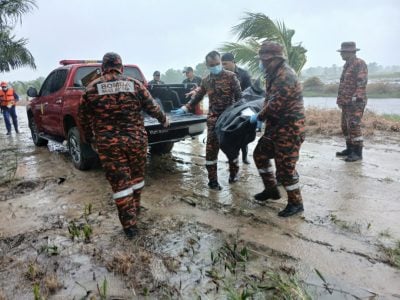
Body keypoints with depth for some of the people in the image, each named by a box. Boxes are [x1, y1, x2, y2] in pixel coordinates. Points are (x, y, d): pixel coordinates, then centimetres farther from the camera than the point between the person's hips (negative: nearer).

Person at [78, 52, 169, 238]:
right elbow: (152, 107, 7)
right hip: (136, 139, 1)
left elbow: (83, 118, 9)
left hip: (108, 144, -1)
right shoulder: (134, 84, 2)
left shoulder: (91, 89, 1)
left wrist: (89, 137, 25)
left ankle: (129, 224, 11)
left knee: (119, 181, 6)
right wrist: (163, 120, 26)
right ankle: (135, 209, 39)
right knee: (136, 175, 21)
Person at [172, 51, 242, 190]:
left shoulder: (230, 76, -3)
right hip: (213, 119, 3)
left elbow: (238, 96, -4)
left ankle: (233, 174, 30)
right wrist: (185, 108, 11)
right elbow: (197, 97, 19)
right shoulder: (205, 81, 10)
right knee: (211, 149, -2)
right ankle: (212, 180, 8)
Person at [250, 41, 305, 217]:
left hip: (289, 129, -10)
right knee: (260, 154, 18)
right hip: (276, 127, 10)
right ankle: (271, 190, 32)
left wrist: (259, 117, -11)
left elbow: (275, 104, -24)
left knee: (285, 168, -4)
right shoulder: (274, 75, 11)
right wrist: (262, 116, 3)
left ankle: (296, 203, 14)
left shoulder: (286, 77, -21)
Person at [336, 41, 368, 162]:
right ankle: (350, 149, 22)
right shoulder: (347, 65, 19)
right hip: (346, 102, 9)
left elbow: (362, 82, -18)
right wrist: (340, 99, 18)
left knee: (354, 126, -11)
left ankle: (358, 152, -5)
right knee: (345, 126, 12)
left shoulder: (360, 64, -9)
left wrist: (355, 97, -24)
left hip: (356, 102, -9)